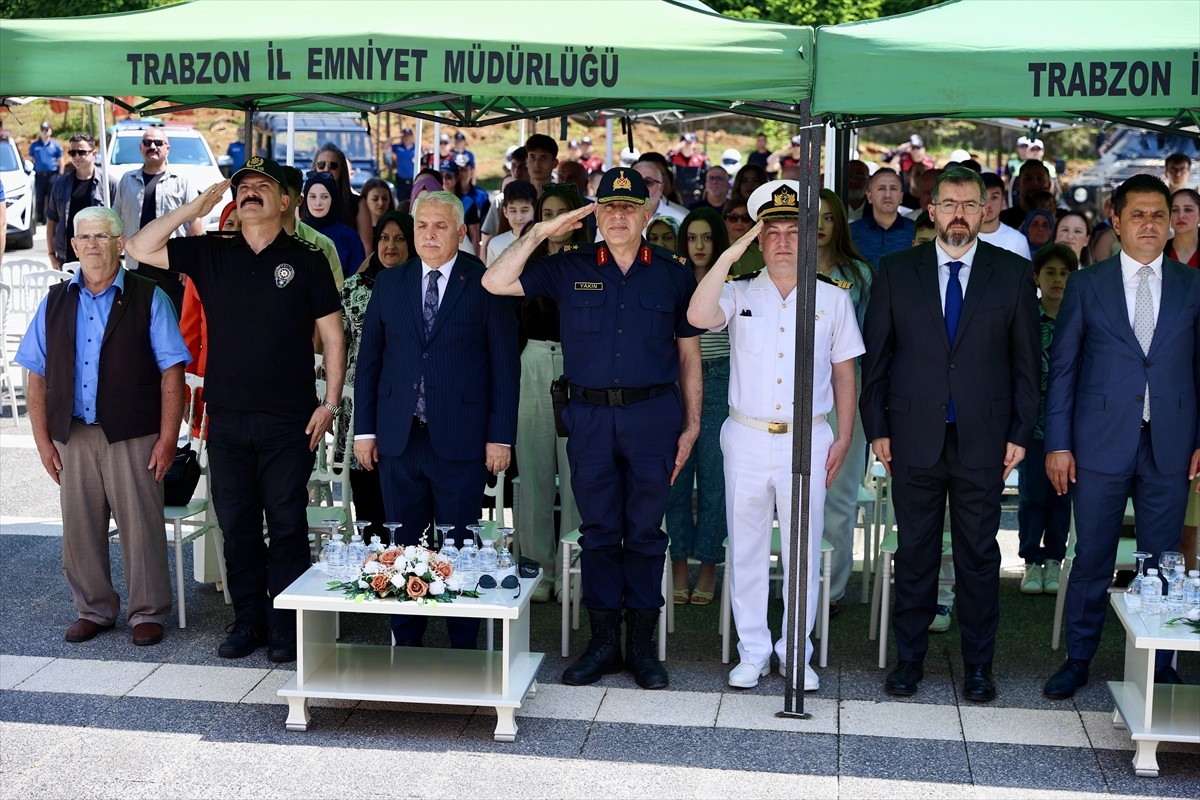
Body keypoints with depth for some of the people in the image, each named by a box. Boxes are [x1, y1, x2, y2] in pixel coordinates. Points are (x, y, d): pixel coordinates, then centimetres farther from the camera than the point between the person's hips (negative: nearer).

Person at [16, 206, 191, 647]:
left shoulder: (148, 299, 1)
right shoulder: (55, 303, 12)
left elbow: (171, 372, -3)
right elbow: (38, 375, 11)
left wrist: (167, 438, -9)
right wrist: (42, 440, 4)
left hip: (133, 435, -3)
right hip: (72, 435, 4)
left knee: (141, 526, 0)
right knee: (80, 528, 9)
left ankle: (147, 613, 14)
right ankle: (94, 609, 24)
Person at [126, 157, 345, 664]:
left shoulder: (306, 260, 0)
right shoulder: (210, 254, 8)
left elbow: (332, 337, 2)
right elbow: (140, 249, 6)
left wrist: (330, 402, -5)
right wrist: (194, 207, 1)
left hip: (288, 420, -3)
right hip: (227, 418, 3)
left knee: (286, 522, 1)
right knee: (236, 522, 9)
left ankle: (287, 626, 10)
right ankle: (248, 620, 20)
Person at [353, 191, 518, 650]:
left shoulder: (485, 284, -1)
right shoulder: (389, 283, 10)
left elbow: (505, 364, -2)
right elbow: (369, 359, 12)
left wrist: (501, 435, -7)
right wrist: (364, 428, 6)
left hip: (461, 440, -3)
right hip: (399, 439, 3)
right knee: (403, 546, 7)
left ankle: (463, 649, 14)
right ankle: (405, 644, 18)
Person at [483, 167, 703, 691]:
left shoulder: (673, 276, 5)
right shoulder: (570, 269, 5)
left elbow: (688, 356, 8)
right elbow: (495, 284, -1)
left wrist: (691, 424, 4)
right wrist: (538, 234, -5)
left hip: (652, 416, -1)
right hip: (590, 416, 1)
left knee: (645, 532, 5)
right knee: (599, 531, 7)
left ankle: (641, 644, 15)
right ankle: (603, 641, 17)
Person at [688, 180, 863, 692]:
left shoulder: (833, 298, 6)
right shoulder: (739, 293, 3)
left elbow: (844, 372, 9)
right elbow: (698, 317, -18)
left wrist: (844, 438, 4)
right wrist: (729, 255, -18)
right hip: (747, 438, 0)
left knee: (804, 551, 6)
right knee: (746, 549, 7)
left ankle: (796, 653, 18)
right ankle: (752, 652, 19)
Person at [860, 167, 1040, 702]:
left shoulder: (1013, 273, 4)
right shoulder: (896, 271, 5)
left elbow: (1027, 360, 5)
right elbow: (875, 355, 6)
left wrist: (1021, 432, 0)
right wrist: (876, 428, 1)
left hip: (983, 440, 0)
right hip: (914, 438, 0)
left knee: (979, 557, 7)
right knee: (914, 553, 8)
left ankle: (978, 664, 19)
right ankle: (909, 658, 20)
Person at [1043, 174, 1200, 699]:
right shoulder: (1087, 285, 4)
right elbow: (1061, 368, 3)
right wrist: (1057, 443, -2)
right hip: (1101, 444, -1)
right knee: (1092, 558, 5)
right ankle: (1078, 660, 19)